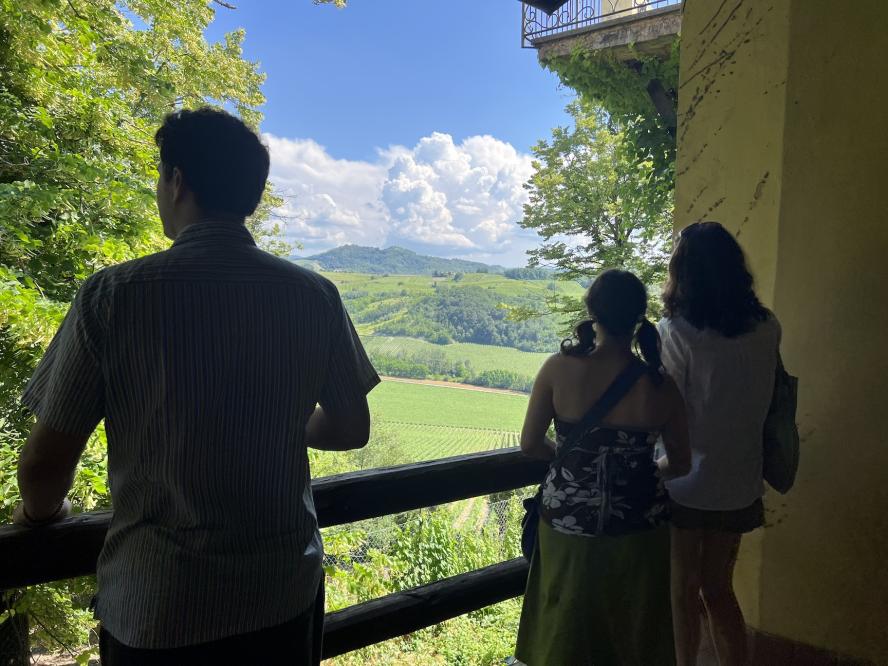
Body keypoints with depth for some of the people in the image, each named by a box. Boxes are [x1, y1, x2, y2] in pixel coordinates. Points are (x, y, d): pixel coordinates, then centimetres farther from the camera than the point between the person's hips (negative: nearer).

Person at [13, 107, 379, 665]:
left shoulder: (113, 296, -15)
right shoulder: (314, 296, -9)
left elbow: (47, 460, -8)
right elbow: (352, 429, 1)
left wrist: (41, 512, 14)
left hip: (158, 609, -2)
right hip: (286, 595, 3)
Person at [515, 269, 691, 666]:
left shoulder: (558, 369, -16)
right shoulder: (660, 387, -14)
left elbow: (530, 445, -9)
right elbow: (681, 465, -2)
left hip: (567, 524, 0)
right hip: (637, 529, 0)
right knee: (633, 632, 24)